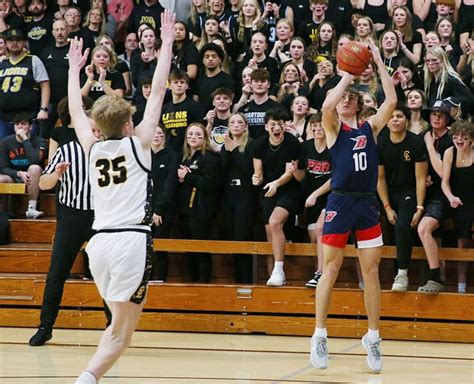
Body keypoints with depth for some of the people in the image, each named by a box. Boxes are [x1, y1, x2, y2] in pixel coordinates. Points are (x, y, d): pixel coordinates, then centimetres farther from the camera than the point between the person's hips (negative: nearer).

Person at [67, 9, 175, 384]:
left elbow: (76, 110, 26)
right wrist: (167, 43, 8)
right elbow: (158, 92, 2)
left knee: (120, 321, 20)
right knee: (123, 329, -4)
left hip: (100, 241, 5)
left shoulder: (92, 147, 9)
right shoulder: (137, 142, -1)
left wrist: (75, 68, 39)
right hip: (132, 240, -5)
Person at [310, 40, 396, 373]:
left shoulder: (370, 127, 11)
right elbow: (327, 105, -19)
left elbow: (392, 101, -3)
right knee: (330, 270, 1)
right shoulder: (333, 128, 3)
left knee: (371, 272, 4)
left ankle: (373, 337, 11)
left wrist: (379, 62, -4)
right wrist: (347, 75, -9)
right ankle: (320, 336, 7)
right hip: (340, 202, -3)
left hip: (368, 204, 3)